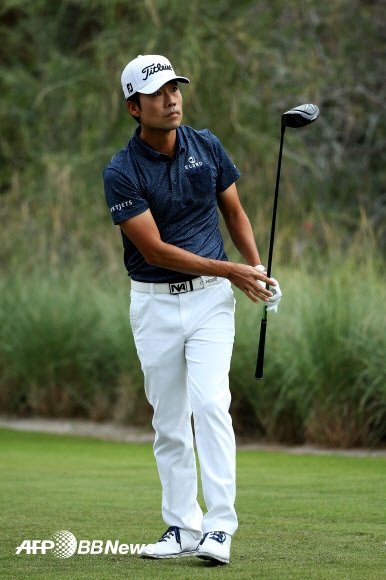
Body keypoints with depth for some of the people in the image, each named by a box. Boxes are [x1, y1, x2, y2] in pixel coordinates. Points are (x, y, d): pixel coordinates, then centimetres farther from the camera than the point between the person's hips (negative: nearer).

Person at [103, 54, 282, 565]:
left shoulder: (207, 147, 1)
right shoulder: (122, 173, -11)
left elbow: (234, 212, 13)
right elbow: (155, 250, -15)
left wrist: (259, 270, -1)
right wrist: (229, 270, -18)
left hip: (209, 298, 0)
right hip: (154, 305, 0)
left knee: (210, 403, -14)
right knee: (169, 421, 6)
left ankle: (219, 528, -17)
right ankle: (182, 527, 15)